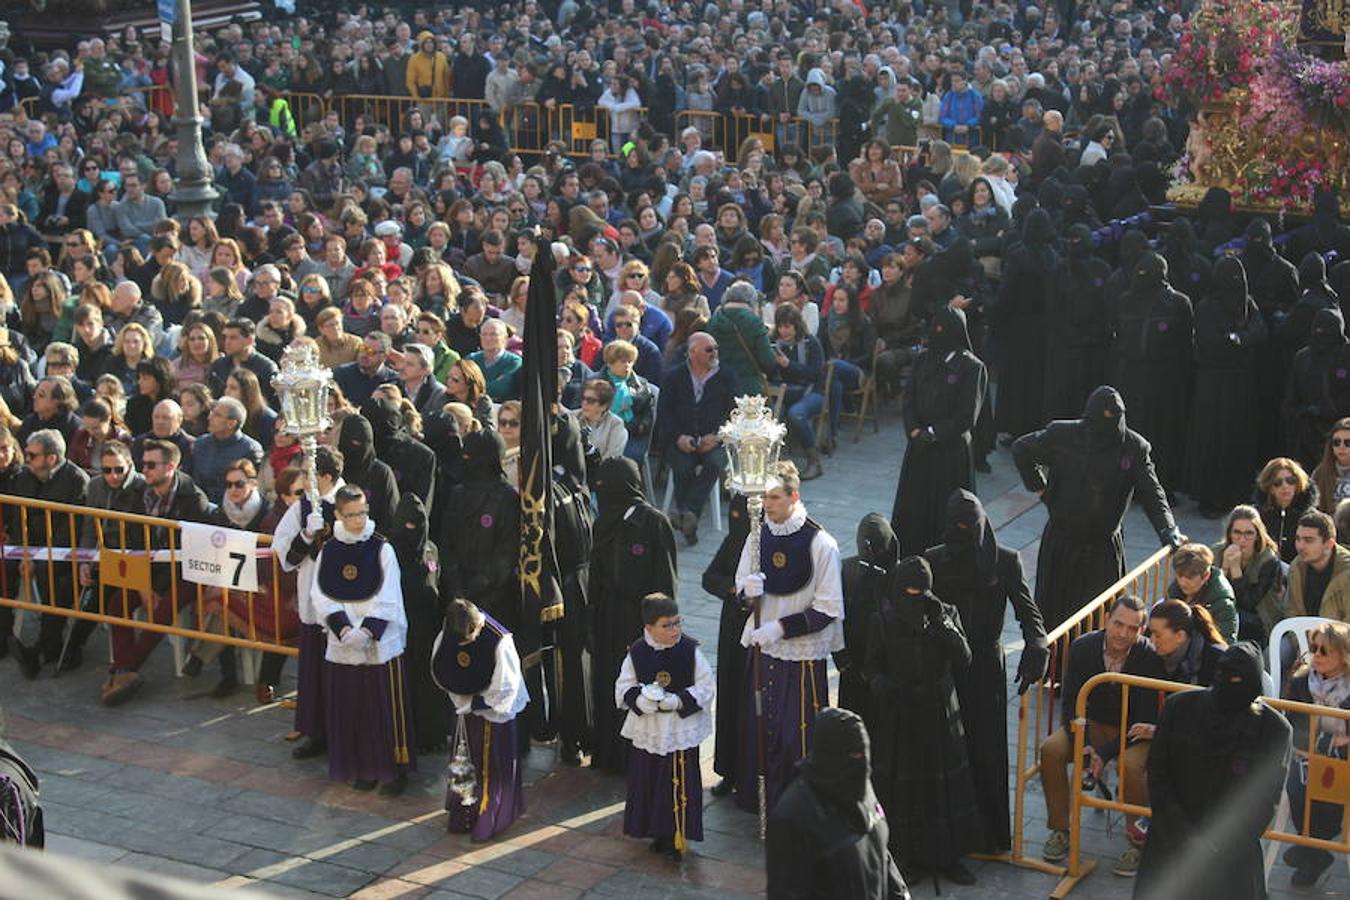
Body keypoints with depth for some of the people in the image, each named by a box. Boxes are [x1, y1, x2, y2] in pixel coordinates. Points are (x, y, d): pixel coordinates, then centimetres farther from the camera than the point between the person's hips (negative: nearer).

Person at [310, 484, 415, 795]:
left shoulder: (382, 549, -4)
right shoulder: (328, 551, 3)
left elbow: (388, 600, -7)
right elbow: (323, 597, -1)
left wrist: (367, 630, -18)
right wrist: (344, 629, -15)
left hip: (381, 643, -2)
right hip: (343, 645, 3)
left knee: (387, 707, 0)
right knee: (351, 708, 8)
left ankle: (394, 769, 11)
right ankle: (362, 768, 20)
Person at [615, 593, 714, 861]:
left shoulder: (690, 650, -10)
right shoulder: (637, 653, -5)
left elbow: (704, 688, -7)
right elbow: (623, 688, 1)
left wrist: (678, 701, -20)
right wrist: (640, 699, -19)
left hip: (681, 729, -2)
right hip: (647, 729, 2)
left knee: (680, 782, 0)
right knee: (648, 782, 11)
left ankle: (679, 836, 12)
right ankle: (659, 834, 27)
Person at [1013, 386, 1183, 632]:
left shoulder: (1135, 448, -10)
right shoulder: (1063, 435, -10)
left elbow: (1152, 492, -10)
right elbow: (1021, 449, 6)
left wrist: (1167, 529, -25)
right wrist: (1039, 489, 4)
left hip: (1103, 548, -1)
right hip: (1060, 544, 1)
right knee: (1052, 613, 11)